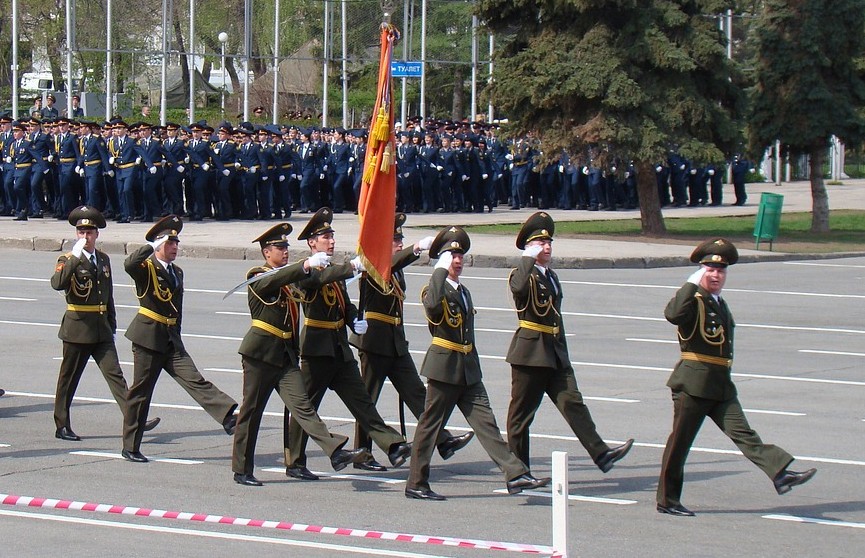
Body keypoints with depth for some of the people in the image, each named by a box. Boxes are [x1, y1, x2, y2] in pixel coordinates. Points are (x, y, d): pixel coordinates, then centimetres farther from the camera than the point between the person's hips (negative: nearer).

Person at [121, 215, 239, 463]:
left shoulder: (177, 272, 16)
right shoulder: (146, 268, -7)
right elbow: (129, 264, -32)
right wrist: (152, 247, -29)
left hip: (171, 340, 6)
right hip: (148, 338, -6)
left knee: (194, 380, -10)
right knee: (140, 392, 1)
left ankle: (228, 417, -27)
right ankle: (130, 447, 10)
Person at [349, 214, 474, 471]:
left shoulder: (397, 270, 14)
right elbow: (390, 266, -32)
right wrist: (416, 248, -42)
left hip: (396, 342, 8)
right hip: (374, 341, -8)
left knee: (416, 392, 3)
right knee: (368, 399, -1)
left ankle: (443, 441, 0)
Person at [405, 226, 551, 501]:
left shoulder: (463, 292, 20)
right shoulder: (434, 289, -8)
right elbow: (432, 305, -34)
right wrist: (441, 269, -26)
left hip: (468, 370, 7)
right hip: (444, 367, -7)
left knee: (485, 422, -1)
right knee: (430, 425, 0)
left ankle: (515, 474, -10)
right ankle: (416, 484, 8)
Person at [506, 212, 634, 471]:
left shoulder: (551, 277, 20)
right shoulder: (522, 274, -6)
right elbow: (518, 287, -33)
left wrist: (563, 355, 25)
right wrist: (529, 258, -22)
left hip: (555, 354, 7)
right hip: (530, 353, -7)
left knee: (573, 402, -5)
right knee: (521, 413, 0)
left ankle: (601, 454, -15)